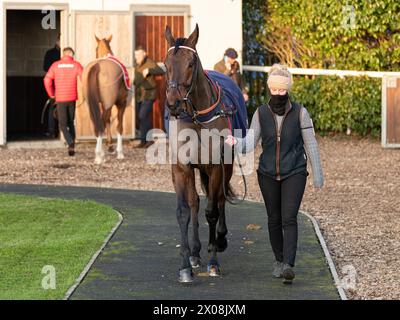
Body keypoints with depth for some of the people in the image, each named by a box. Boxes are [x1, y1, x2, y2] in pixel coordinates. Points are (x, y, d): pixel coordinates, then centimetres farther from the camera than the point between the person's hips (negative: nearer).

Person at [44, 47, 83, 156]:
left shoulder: (56, 65, 2)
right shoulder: (76, 65, 0)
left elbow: (47, 80, -4)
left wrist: (51, 94, 8)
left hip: (60, 99, -1)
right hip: (72, 98, 1)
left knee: (63, 124, 3)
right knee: (71, 122, 16)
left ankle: (70, 143, -22)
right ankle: (72, 147, 14)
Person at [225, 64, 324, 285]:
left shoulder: (299, 113, -6)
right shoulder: (261, 113, -1)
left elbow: (310, 144, -1)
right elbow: (250, 142, -6)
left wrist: (318, 174, 1)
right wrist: (235, 142, -28)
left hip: (294, 174, -3)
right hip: (268, 175, 3)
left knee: (289, 219, -14)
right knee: (274, 219, 13)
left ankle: (288, 266, -23)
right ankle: (279, 260, 30)